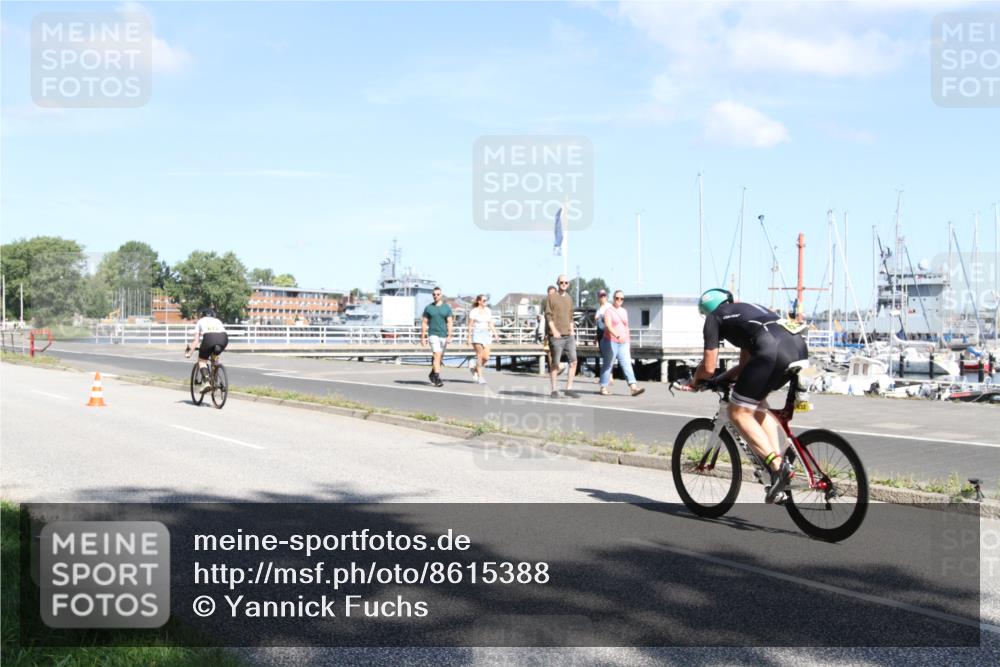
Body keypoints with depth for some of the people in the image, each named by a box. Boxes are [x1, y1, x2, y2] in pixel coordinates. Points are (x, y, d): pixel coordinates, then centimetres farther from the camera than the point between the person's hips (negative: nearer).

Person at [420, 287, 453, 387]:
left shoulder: (447, 307, 4)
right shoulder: (428, 308, 3)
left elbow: (450, 322, -2)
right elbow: (424, 323, 6)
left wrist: (449, 336, -13)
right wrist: (423, 337, 2)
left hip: (443, 335, 3)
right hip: (433, 335, -3)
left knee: (439, 357, 13)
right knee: (437, 356, -16)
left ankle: (432, 374, 34)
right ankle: (437, 378, -20)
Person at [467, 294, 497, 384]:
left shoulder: (487, 310, 11)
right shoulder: (474, 311, -5)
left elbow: (490, 323, 13)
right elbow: (470, 325, -5)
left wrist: (494, 332, 0)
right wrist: (469, 337, -10)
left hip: (486, 334, 5)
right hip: (477, 334, -5)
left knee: (486, 358, -2)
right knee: (479, 356, -7)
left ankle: (475, 369, 24)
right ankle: (480, 377, 0)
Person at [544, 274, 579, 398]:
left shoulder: (569, 298, 17)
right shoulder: (551, 297, -1)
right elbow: (548, 315, -7)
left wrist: (572, 330, 10)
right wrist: (554, 331, -15)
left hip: (569, 336, 6)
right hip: (556, 336, -5)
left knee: (573, 361, -2)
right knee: (555, 364, 0)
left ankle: (569, 388, 5)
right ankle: (554, 390, 8)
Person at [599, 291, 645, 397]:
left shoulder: (624, 311, 16)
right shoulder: (609, 311, -5)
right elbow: (608, 326, -20)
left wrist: (628, 342, 16)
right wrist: (617, 336, -35)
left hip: (623, 343, 5)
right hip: (611, 342, -5)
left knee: (627, 364, -7)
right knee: (607, 365, 2)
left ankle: (633, 387, -17)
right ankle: (603, 388, 11)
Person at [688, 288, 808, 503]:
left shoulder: (714, 318, 17)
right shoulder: (745, 310, 38)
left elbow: (709, 368, 11)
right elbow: (745, 365, 41)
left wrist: (695, 381, 31)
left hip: (773, 350, -8)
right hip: (799, 347, 8)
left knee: (739, 413, 4)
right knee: (757, 403, 27)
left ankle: (778, 467, -9)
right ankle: (779, 460, 16)